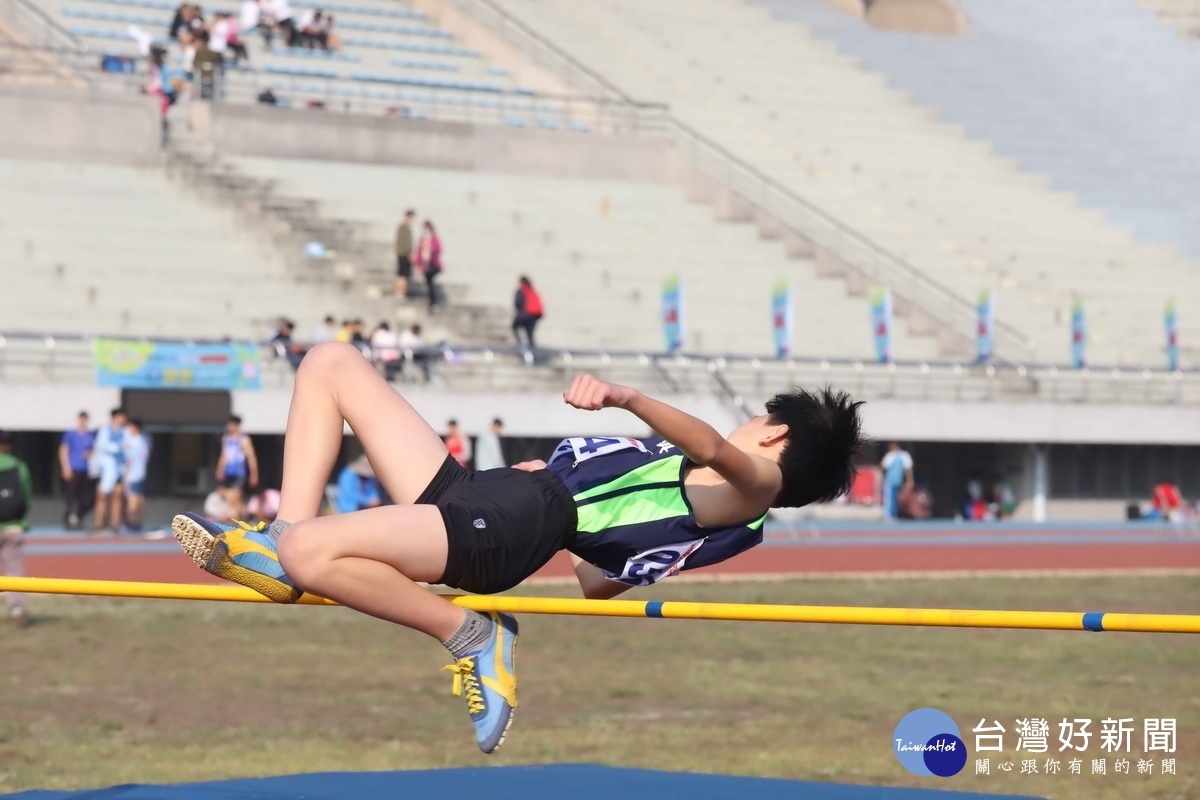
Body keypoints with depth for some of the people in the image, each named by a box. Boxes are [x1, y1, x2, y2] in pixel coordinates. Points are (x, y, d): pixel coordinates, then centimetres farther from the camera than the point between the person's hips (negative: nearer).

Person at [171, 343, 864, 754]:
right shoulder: (703, 496, 24)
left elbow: (712, 447, -29)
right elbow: (599, 581, 31)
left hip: (508, 526, -11)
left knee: (310, 550, -32)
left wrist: (625, 396, -44)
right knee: (331, 364, 12)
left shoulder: (754, 486, -3)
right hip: (473, 490, 11)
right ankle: (281, 554, 0)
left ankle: (471, 636, -11)